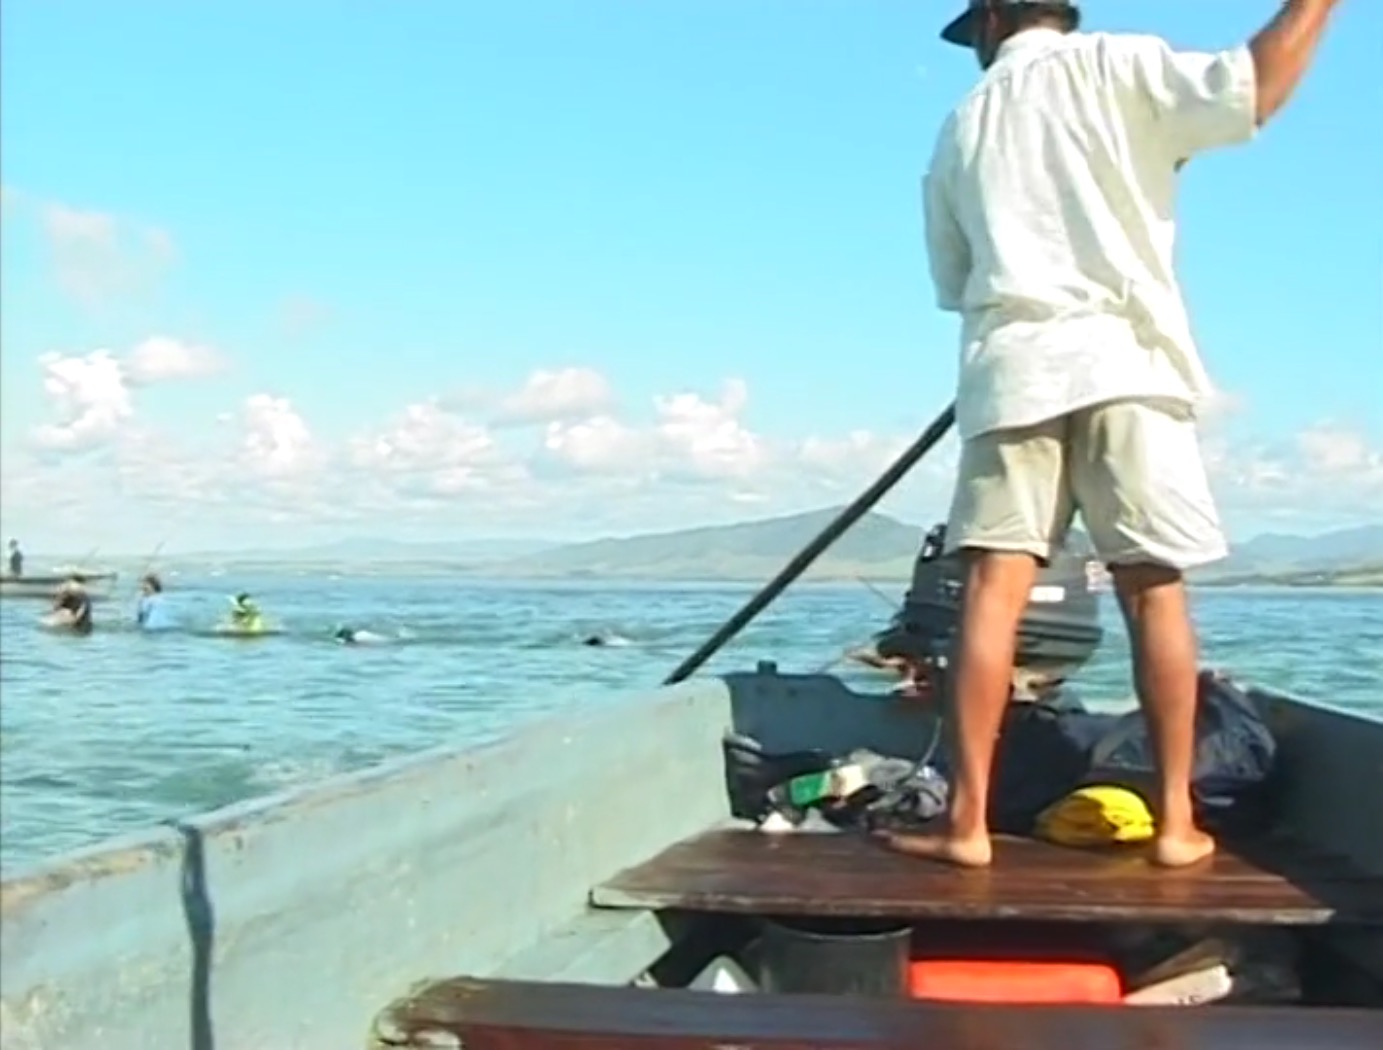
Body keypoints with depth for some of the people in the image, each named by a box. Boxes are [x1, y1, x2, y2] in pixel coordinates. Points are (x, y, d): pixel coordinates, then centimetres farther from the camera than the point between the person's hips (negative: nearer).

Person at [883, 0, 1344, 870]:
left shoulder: (961, 130, 19)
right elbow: (1253, 90, -9)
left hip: (1010, 370, 2)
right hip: (1121, 359, -2)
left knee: (994, 592, -2)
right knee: (1156, 592, 2)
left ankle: (968, 821, -5)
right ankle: (1177, 821, 5)